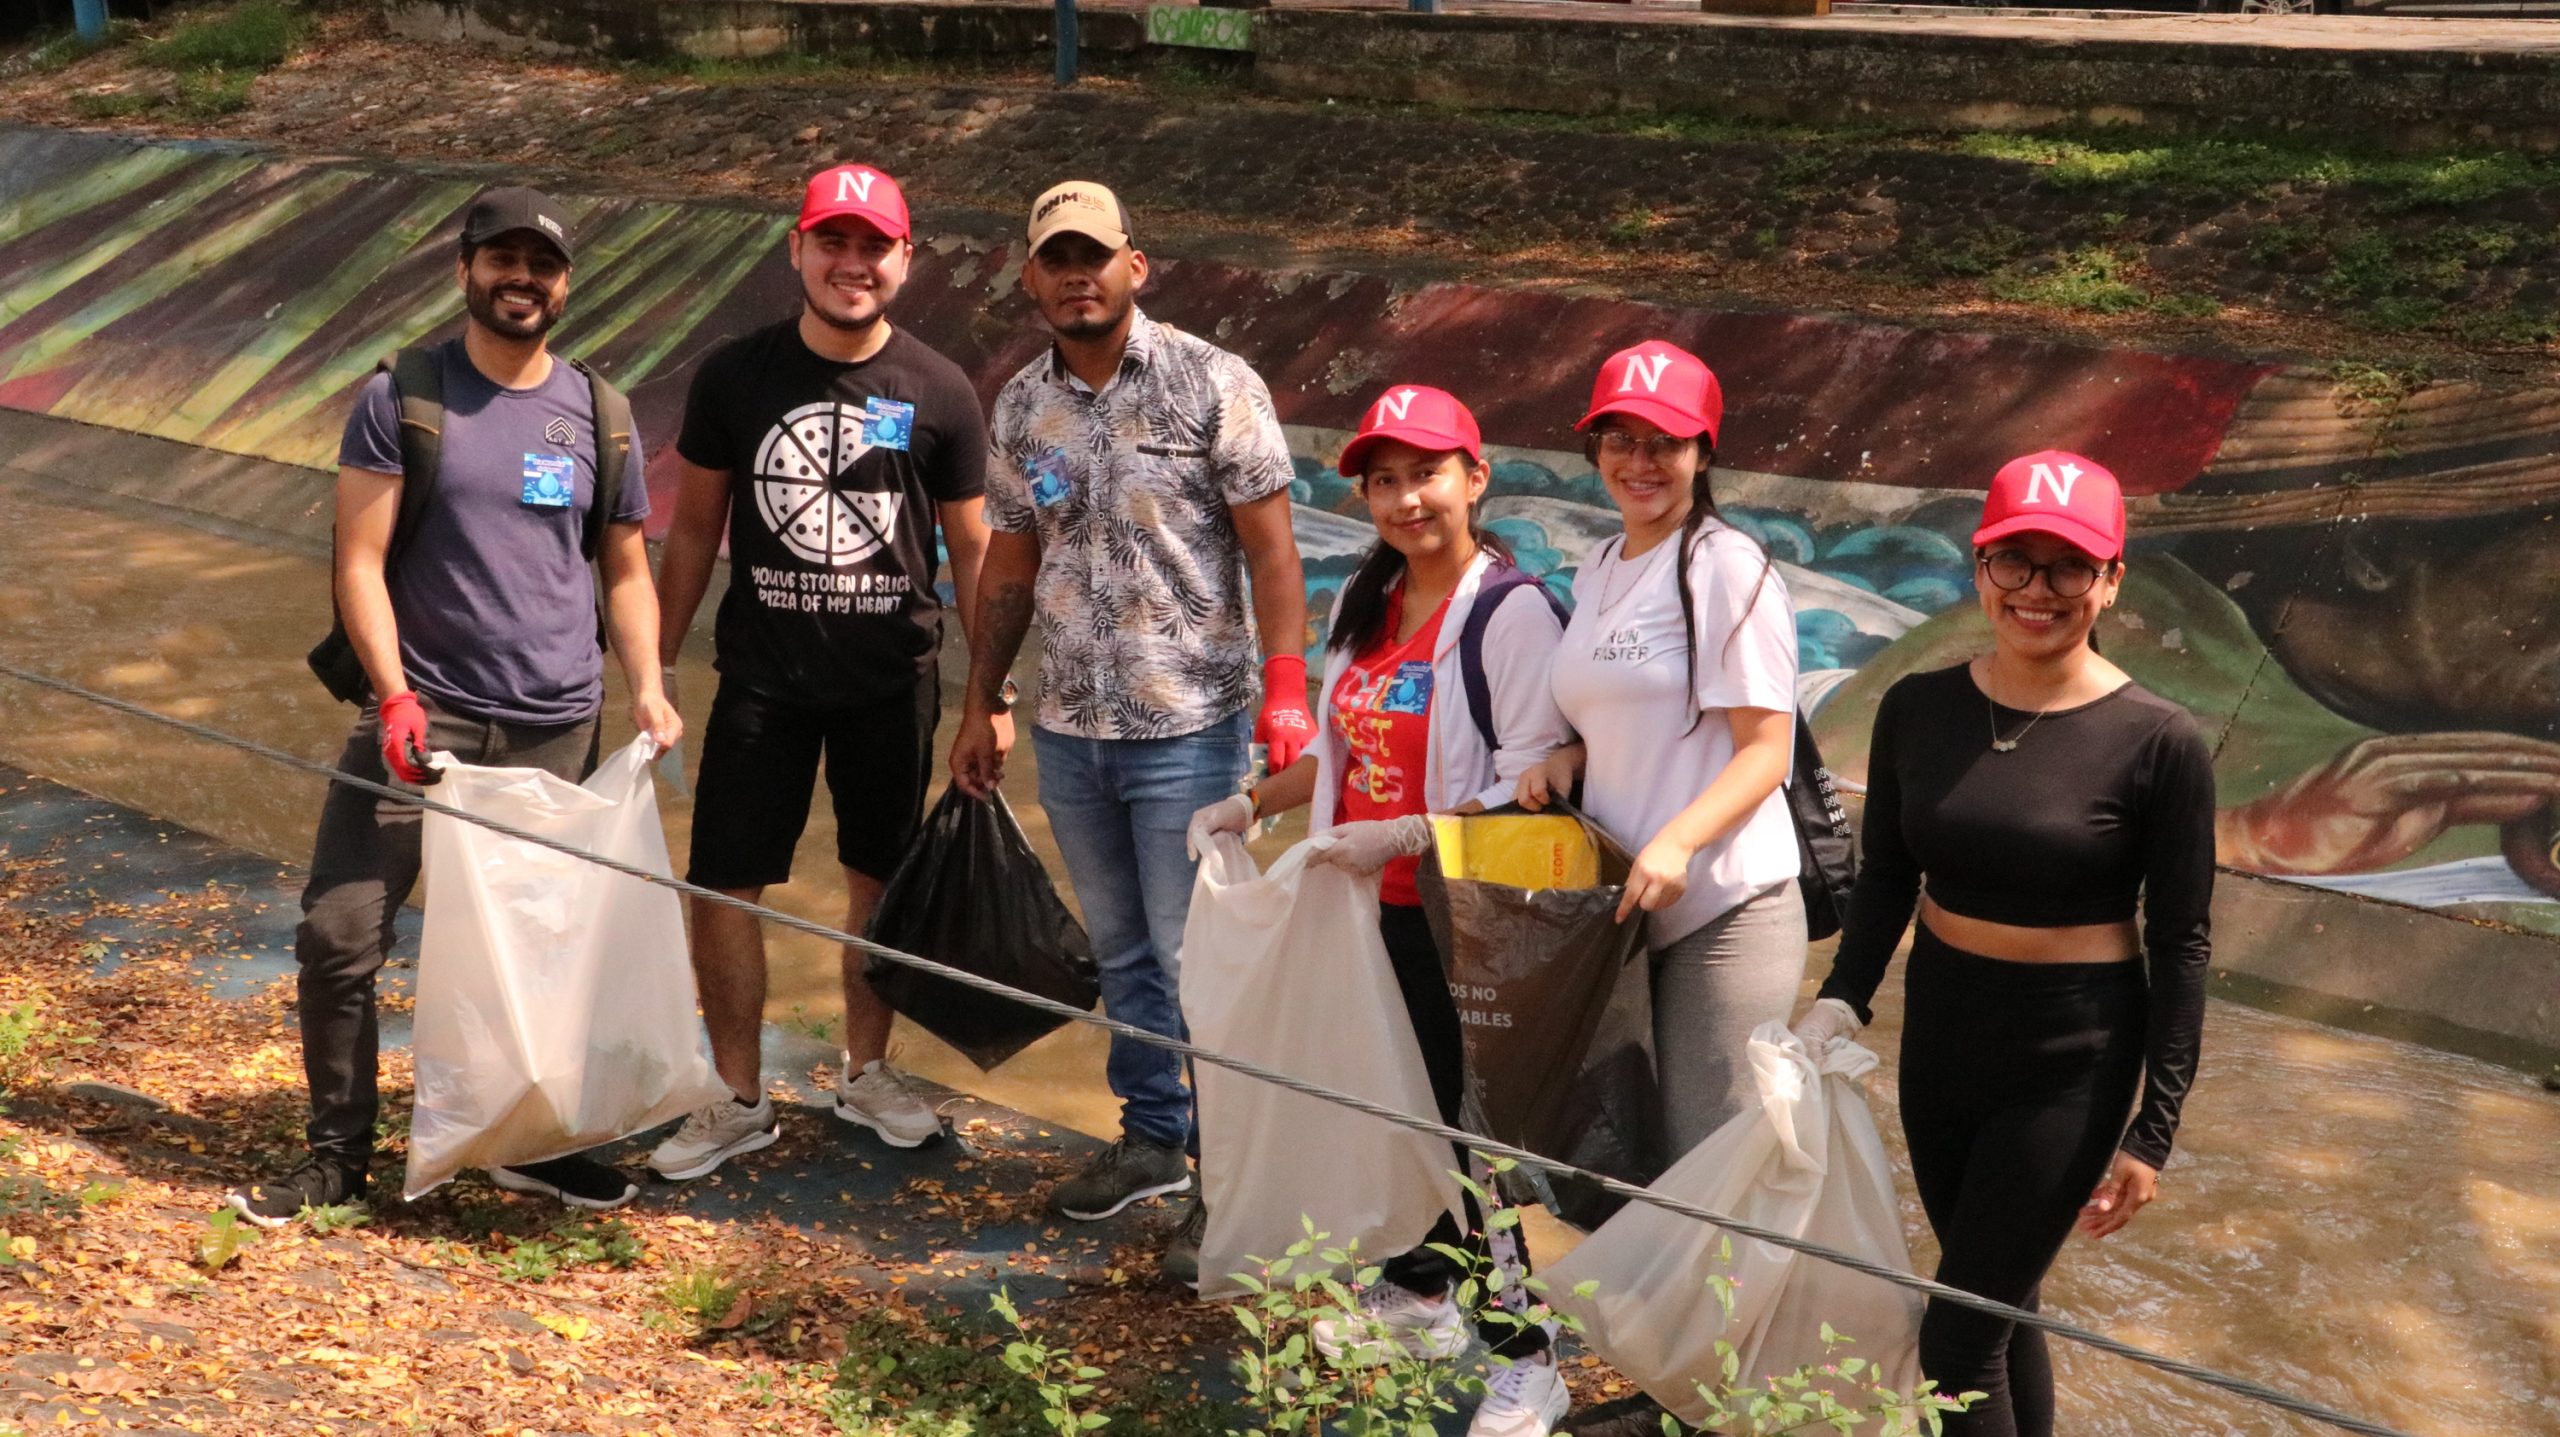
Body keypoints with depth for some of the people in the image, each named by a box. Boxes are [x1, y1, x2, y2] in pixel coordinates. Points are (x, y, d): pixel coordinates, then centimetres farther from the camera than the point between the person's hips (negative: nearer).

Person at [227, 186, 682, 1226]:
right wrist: (394, 692, -17)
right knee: (340, 933, -6)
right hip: (425, 711, -2)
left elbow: (627, 571, 14)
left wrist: (647, 686, -1)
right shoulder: (401, 398, -1)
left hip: (557, 724, 3)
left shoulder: (598, 415, 8)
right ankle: (339, 1154, 10)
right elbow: (360, 562, -5)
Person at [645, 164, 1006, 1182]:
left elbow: (971, 549, 5)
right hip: (762, 676, 0)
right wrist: (656, 667, 4)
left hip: (893, 680, 0)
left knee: (880, 878, 12)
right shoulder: (735, 376, -2)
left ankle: (866, 1073, 32)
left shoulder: (938, 394, -2)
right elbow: (694, 529, 6)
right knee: (722, 885, -2)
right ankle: (739, 1103, 14)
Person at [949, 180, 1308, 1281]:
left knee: (1197, 957, -3)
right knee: (1119, 949, 16)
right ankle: (1152, 1137, 31)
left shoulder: (1214, 385, -7)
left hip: (1187, 725, -5)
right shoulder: (1021, 406, 8)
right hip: (1069, 730, 5)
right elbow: (1009, 566, 15)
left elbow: (1269, 545, -8)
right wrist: (980, 704, 15)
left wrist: (1286, 686, -17)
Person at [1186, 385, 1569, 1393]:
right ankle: (1419, 1299, 37)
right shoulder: (1366, 605, 11)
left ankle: (1522, 1351, 14)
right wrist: (1251, 805, 9)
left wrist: (1400, 837, -25)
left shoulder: (1512, 612, -15)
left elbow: (1534, 783, -20)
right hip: (1375, 908, 7)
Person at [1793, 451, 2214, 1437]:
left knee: (1959, 1336, -3)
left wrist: (2154, 1129, -9)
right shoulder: (1918, 709, -3)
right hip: (1940, 1028, 5)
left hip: (2070, 1058, -5)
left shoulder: (2156, 743, -15)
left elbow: (2180, 943, -9)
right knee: (2000, 1302, 19)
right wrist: (1840, 1003, -5)